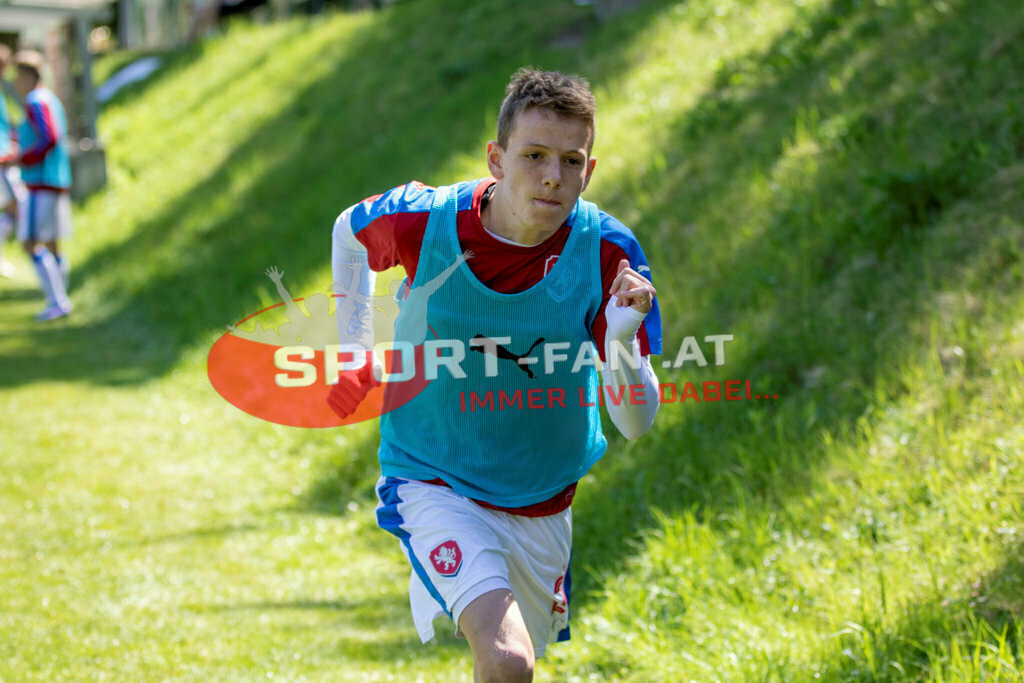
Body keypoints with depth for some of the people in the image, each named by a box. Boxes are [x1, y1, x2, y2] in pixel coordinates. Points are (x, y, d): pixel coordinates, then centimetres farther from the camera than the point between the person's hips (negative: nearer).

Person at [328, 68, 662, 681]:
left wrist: (621, 339, -38)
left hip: (541, 502, 3)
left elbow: (636, 423, -19)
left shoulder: (607, 253, -18)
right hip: (433, 485, -3)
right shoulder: (422, 222, -19)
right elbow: (349, 229, 6)